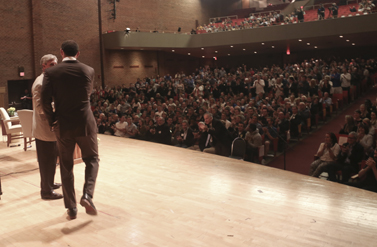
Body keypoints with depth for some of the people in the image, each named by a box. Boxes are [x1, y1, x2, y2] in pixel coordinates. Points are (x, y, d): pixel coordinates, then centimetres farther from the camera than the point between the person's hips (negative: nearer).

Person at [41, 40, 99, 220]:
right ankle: (88, 194, -5)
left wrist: (52, 121, 2)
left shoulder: (51, 72, -4)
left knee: (66, 166, 12)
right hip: (85, 123, 0)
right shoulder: (88, 71, 0)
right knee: (92, 159, 16)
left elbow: (45, 99, -11)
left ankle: (71, 208, 16)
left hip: (63, 126, 0)